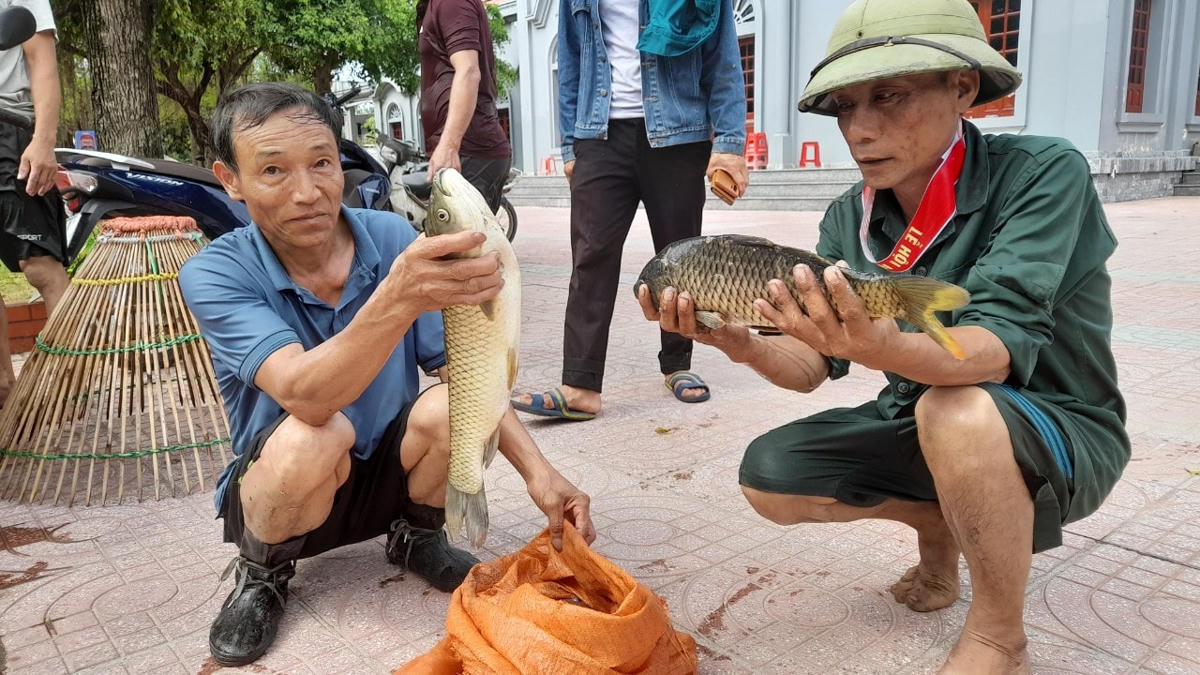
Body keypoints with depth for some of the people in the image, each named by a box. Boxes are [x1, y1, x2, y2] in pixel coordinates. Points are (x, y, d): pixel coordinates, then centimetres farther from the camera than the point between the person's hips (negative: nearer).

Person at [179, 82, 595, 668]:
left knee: (448, 407, -28)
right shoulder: (215, 274, -20)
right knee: (312, 437, -35)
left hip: (389, 472, 2)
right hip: (285, 487, -2)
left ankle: (416, 536, 5)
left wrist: (537, 472, -21)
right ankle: (262, 574, -1)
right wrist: (399, 297, -53)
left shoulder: (394, 239, -13)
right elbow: (306, 397, -37)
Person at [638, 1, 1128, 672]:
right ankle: (938, 524, 15)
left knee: (954, 410, -37)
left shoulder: (1042, 174, -21)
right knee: (768, 477, -11)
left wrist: (881, 348, -53)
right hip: (915, 423, 5)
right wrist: (740, 343, -31)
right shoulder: (849, 219, -5)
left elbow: (997, 350, -33)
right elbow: (810, 366, -10)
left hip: (1060, 433, -5)